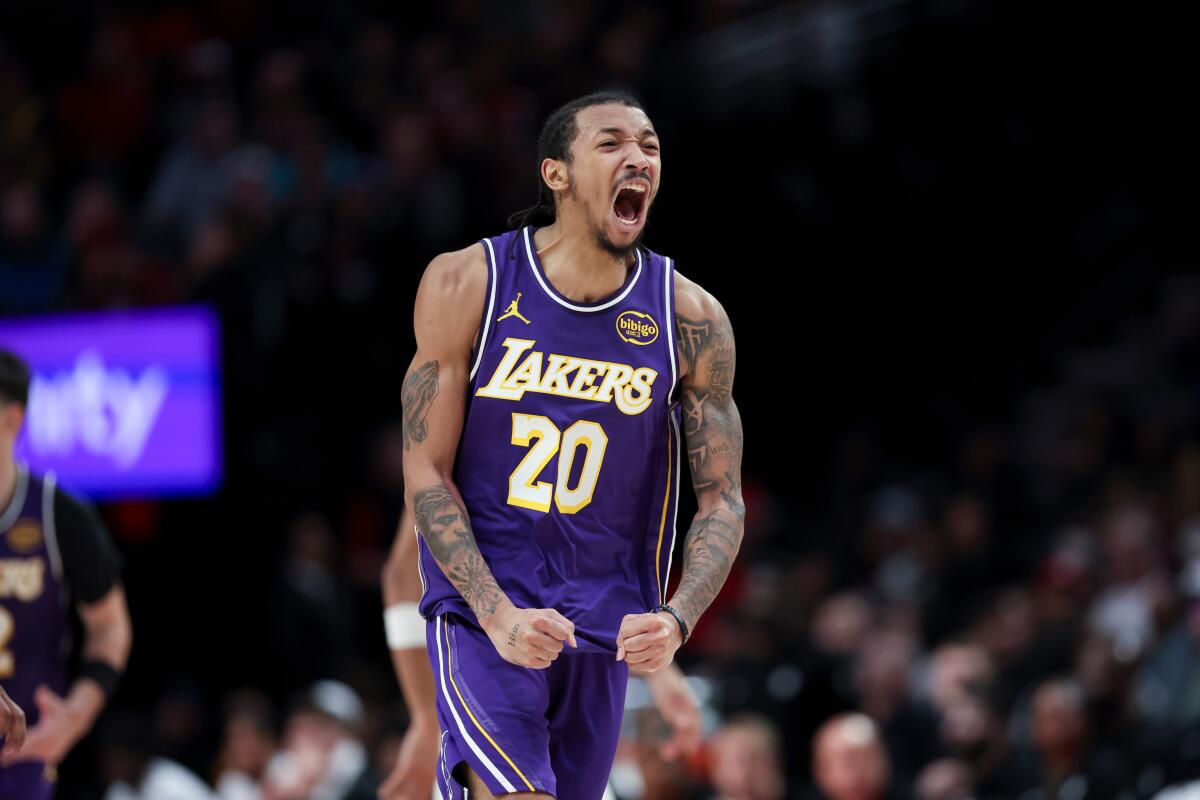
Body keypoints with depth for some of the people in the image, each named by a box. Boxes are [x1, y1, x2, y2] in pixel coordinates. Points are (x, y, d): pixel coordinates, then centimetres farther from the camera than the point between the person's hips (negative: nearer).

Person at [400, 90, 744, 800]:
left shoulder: (691, 319, -2)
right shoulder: (466, 284, -6)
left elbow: (722, 499, 2)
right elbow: (427, 472, -5)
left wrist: (677, 620, -17)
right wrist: (496, 612, -17)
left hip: (605, 629, 3)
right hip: (481, 609, -3)